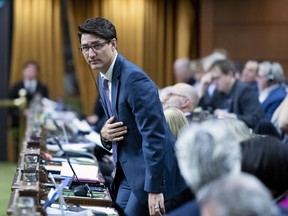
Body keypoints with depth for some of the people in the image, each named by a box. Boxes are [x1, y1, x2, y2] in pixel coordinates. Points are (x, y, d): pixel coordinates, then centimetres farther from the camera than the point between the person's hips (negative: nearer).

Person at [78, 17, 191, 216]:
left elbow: (154, 135, -23)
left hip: (151, 172, -9)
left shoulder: (134, 79, -21)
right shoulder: (103, 78, 7)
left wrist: (155, 190, -25)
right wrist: (104, 134, -5)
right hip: (128, 172, 9)